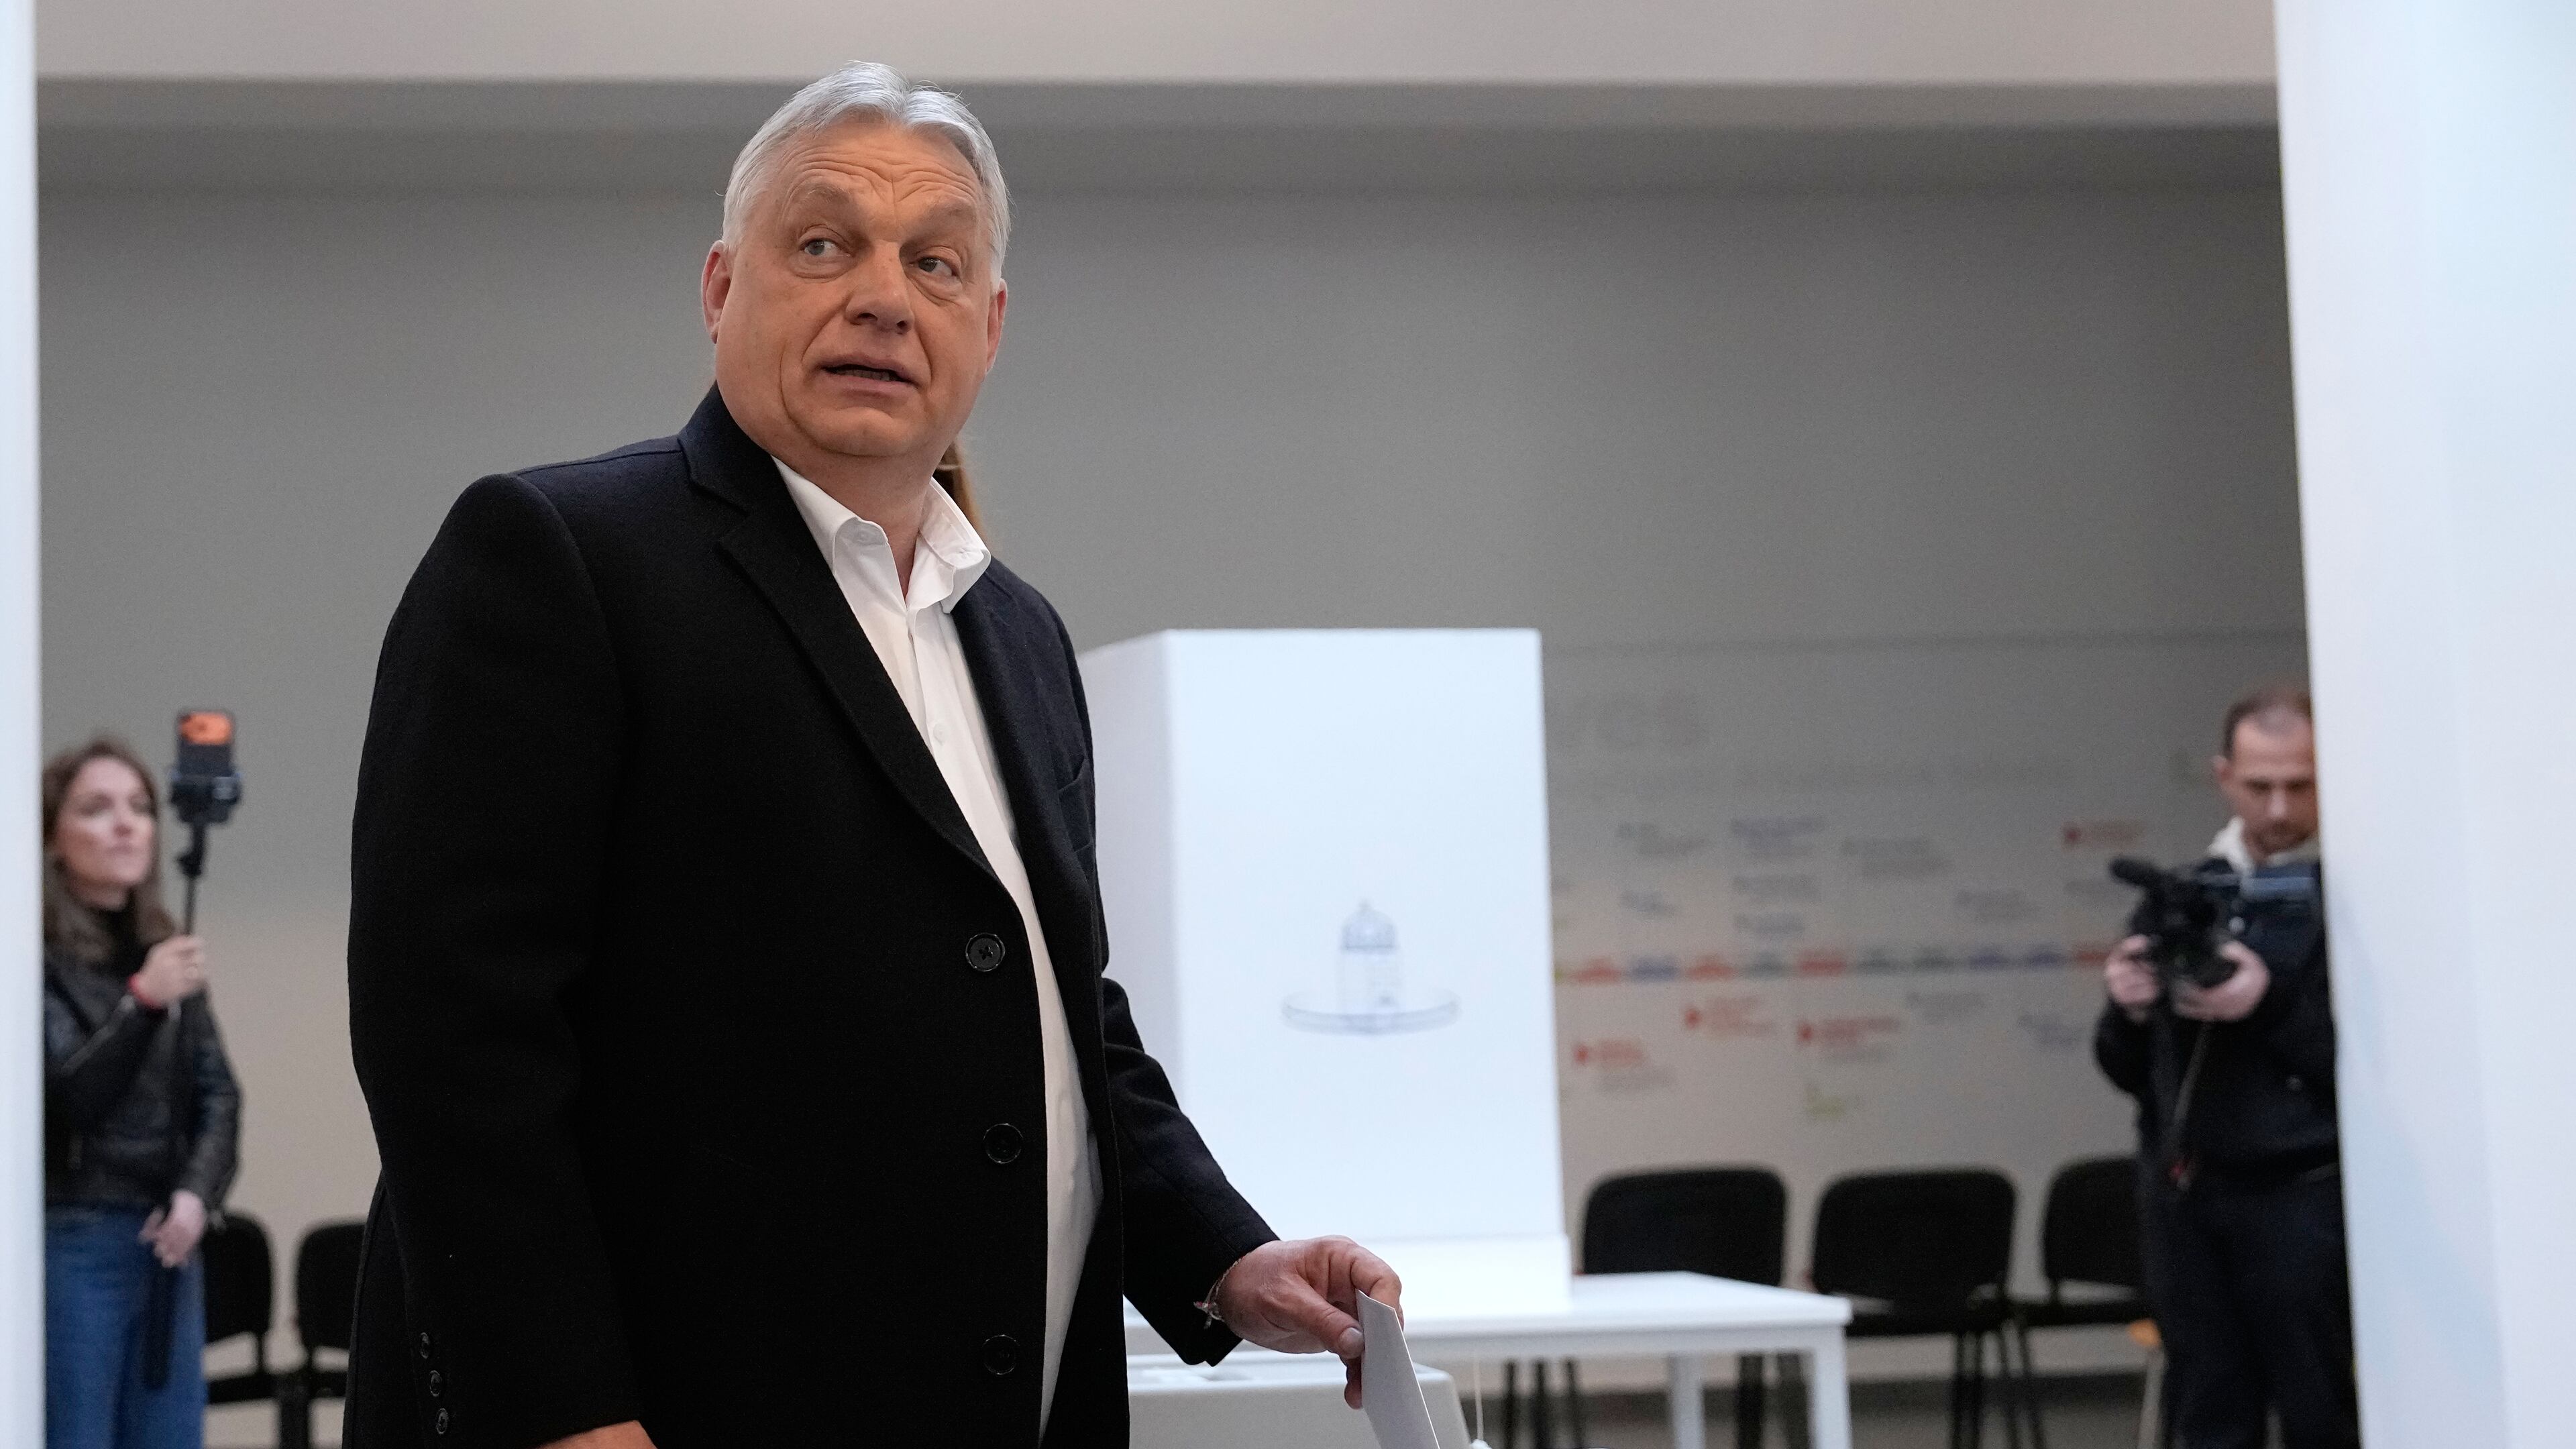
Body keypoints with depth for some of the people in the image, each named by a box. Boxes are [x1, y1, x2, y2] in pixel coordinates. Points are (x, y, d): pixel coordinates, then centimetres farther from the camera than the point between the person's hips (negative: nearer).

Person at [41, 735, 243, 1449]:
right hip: (67, 1243, -6)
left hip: (166, 1241, 6)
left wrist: (197, 1192, -7)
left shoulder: (166, 952, 12)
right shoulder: (38, 957, -7)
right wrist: (143, 1001, -27)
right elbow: (65, 1098, -15)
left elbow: (218, 1094, 10)